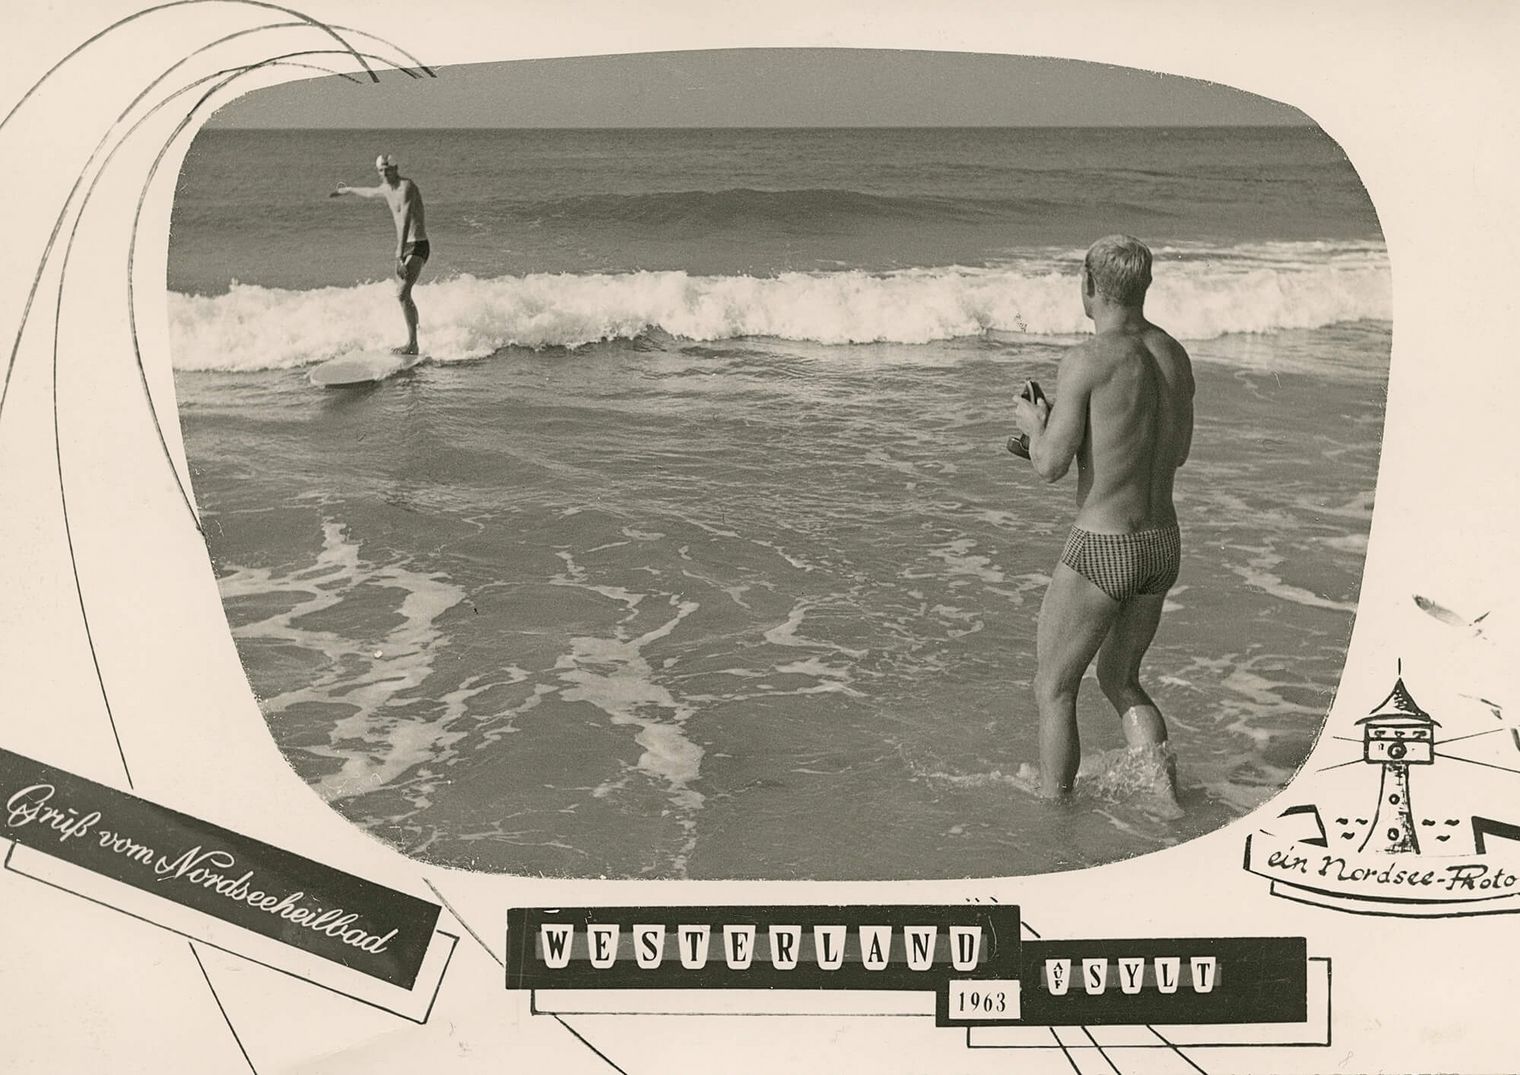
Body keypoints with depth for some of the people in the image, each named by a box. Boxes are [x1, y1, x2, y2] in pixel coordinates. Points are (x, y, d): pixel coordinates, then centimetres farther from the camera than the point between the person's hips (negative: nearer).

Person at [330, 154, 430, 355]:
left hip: (417, 247, -10)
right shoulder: (387, 188, 12)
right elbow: (371, 192, 38)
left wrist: (400, 256, -38)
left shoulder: (406, 187, -18)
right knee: (403, 296, 10)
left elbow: (405, 221, -29)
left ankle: (412, 342, -17)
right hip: (402, 247, 10)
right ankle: (413, 344, 16)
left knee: (402, 293, -20)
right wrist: (347, 190, 57)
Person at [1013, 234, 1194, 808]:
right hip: (1163, 546, 7)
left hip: (1101, 551, -7)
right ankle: (1164, 786, 5)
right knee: (1120, 680, 24)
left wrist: (1034, 421, 5)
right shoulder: (1174, 355, 6)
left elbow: (1051, 465, -17)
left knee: (1053, 690, 11)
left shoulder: (1087, 360, -17)